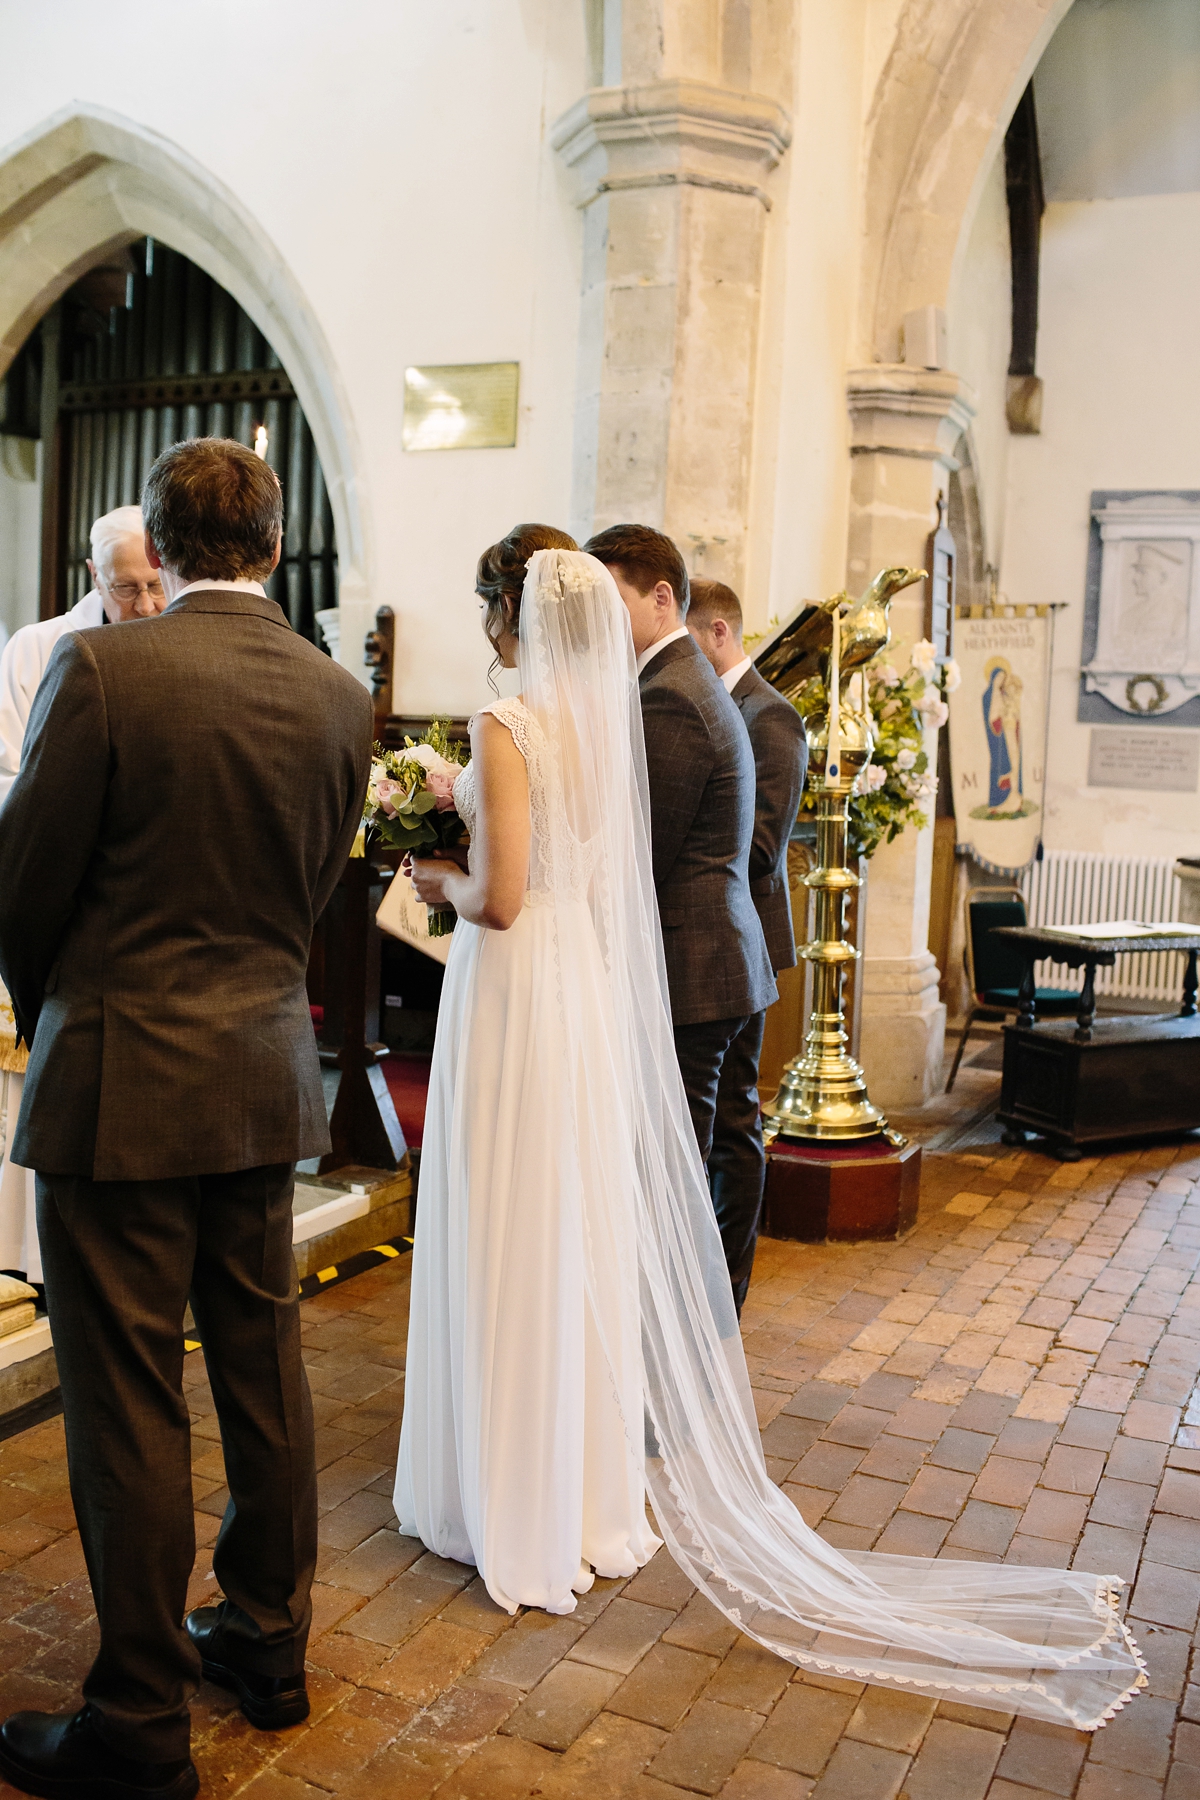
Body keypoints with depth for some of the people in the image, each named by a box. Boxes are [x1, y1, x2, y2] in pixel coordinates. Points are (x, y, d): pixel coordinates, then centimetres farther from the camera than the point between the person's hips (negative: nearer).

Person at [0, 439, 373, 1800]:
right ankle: (267, 1643, 35)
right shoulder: (339, 697, 2)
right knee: (262, 1369, 17)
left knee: (126, 1404, 5)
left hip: (120, 1084, -5)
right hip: (268, 1074, 6)